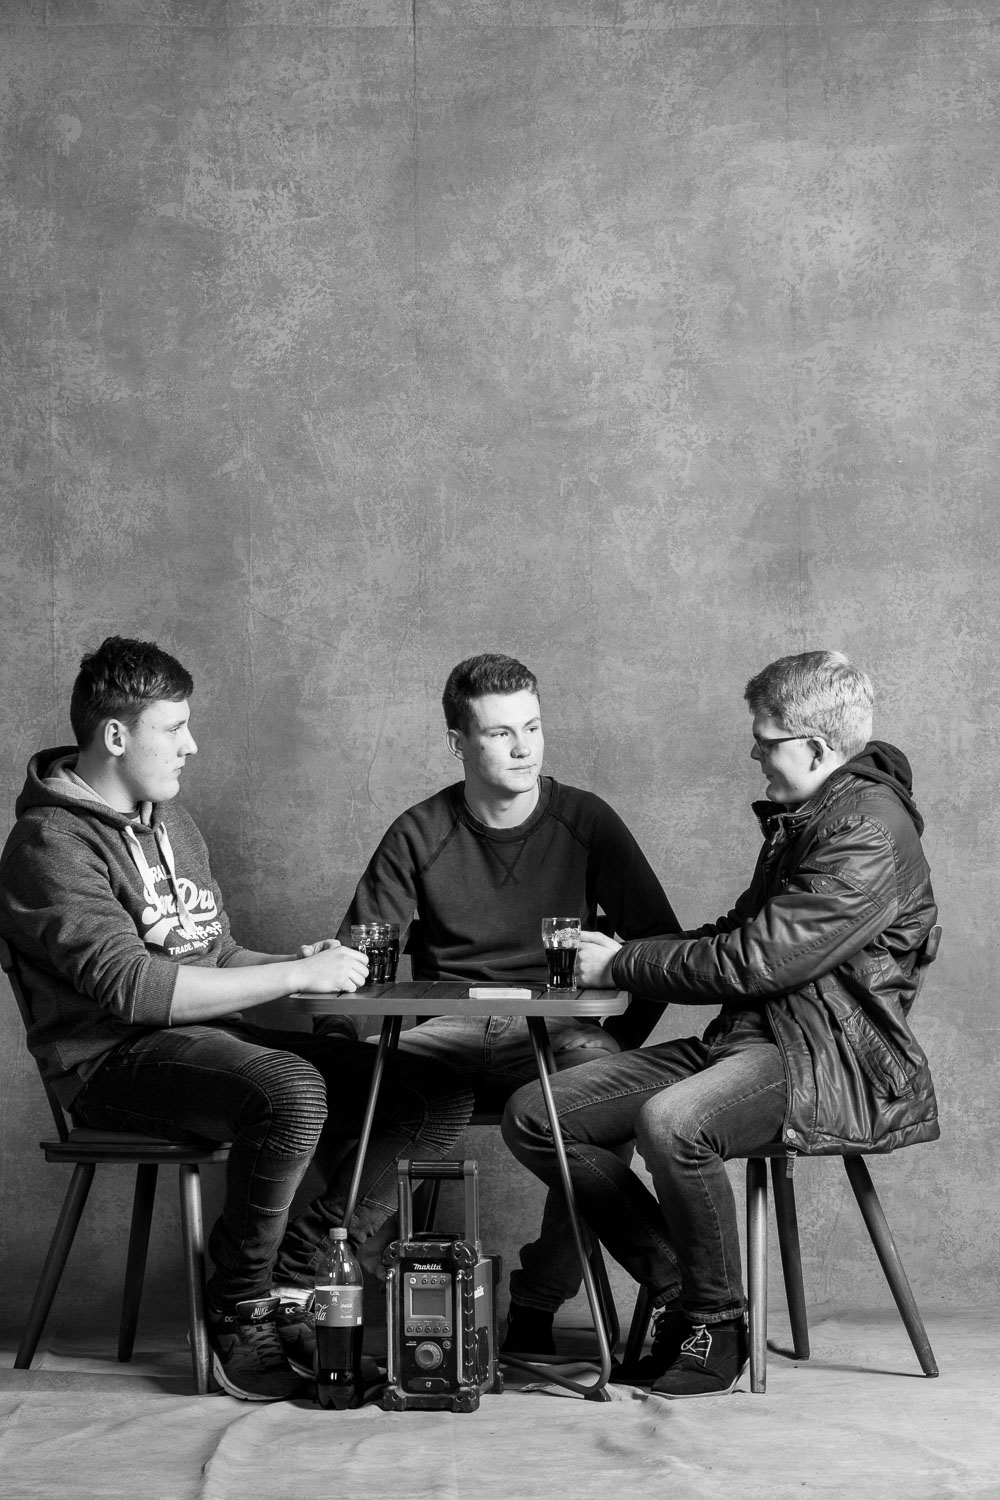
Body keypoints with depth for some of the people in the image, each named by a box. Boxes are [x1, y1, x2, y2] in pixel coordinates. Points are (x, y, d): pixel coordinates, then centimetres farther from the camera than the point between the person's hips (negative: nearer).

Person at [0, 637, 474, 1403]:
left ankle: (297, 1281, -8)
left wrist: (304, 960, 1)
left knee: (439, 1092, -7)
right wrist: (297, 975, -21)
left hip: (215, 1037, 9)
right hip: (118, 1060, -8)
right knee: (291, 1090, -38)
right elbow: (131, 986, -22)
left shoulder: (171, 821, 19)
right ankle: (240, 1317, -20)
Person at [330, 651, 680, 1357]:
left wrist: (615, 1043, -4)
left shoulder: (586, 822, 6)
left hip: (556, 1033, 0)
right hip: (447, 1034, 1)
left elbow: (661, 943, 7)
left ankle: (538, 1301, -21)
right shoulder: (418, 835, 7)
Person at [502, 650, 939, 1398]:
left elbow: (758, 958, -19)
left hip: (833, 1058, -10)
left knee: (669, 1120, -39)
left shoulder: (869, 832, -14)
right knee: (535, 1115, -5)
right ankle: (682, 1295, 2)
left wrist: (622, 966, -8)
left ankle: (720, 1326, -14)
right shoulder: (797, 819, 19)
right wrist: (624, 954, 9)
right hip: (746, 1036, 10)